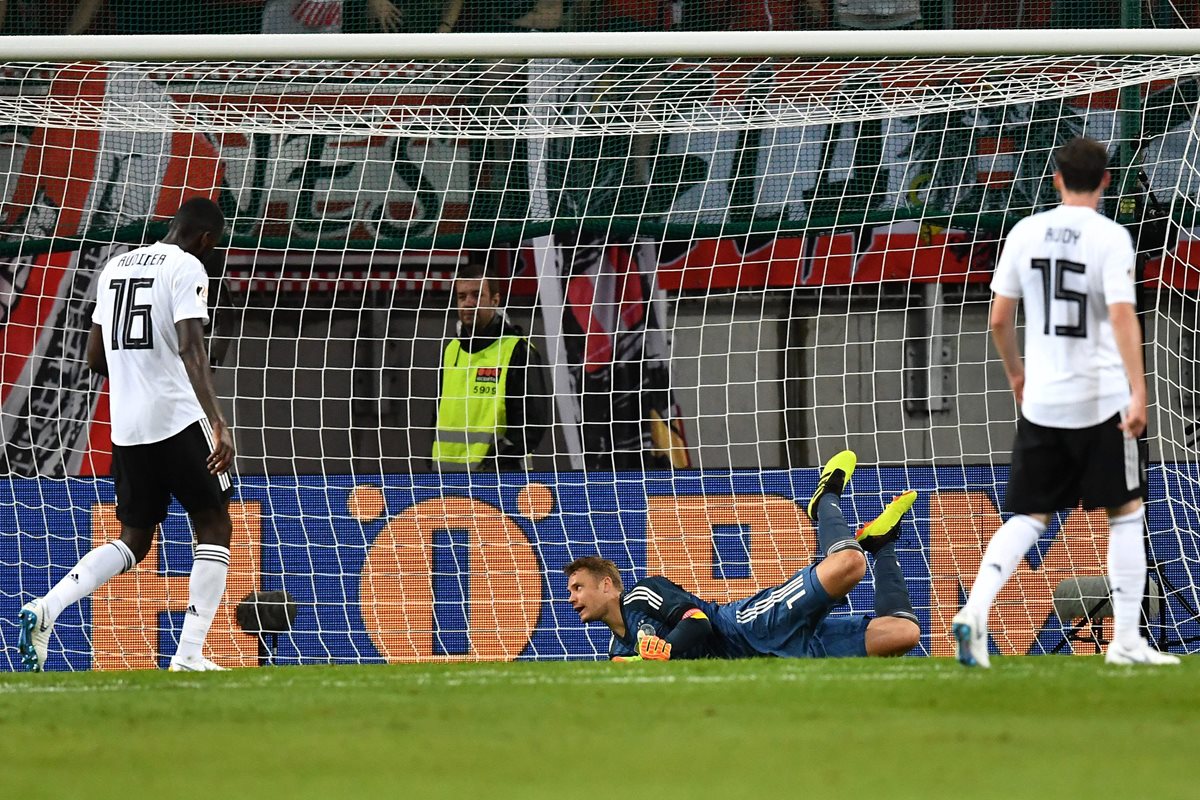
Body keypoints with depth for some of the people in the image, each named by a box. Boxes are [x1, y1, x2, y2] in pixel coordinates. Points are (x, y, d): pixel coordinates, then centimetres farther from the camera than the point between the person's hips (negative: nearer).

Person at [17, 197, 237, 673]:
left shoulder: (115, 267, 15)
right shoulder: (186, 268, -7)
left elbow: (95, 357, 20)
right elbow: (190, 349, -21)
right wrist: (218, 424, -29)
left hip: (125, 427, 7)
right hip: (179, 419, -7)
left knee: (133, 541, 15)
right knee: (214, 526, 7)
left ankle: (46, 608, -9)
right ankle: (189, 654, -4)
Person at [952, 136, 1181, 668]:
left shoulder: (1026, 232, 4)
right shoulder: (1110, 239, -9)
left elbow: (999, 317, 7)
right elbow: (1122, 316, -19)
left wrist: (1015, 372, 24)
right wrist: (1139, 392, -20)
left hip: (1040, 400, 4)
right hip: (1100, 400, -4)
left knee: (1027, 517, 9)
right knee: (1126, 514, 10)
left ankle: (975, 609, -13)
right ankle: (1126, 640, 8)